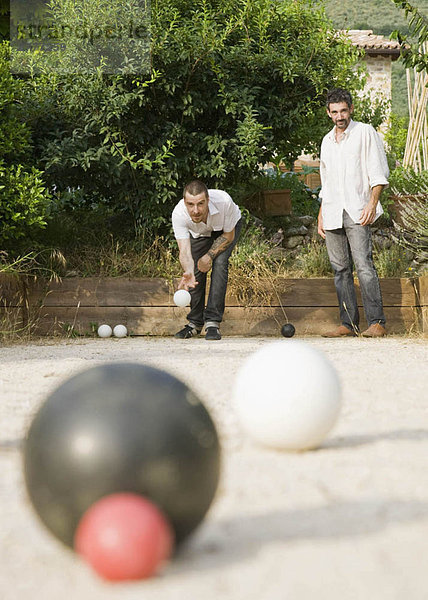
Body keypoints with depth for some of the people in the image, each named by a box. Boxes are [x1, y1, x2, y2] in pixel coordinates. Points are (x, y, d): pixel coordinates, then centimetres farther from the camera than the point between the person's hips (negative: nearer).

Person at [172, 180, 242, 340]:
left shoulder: (224, 201, -42)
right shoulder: (179, 214, -39)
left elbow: (228, 236, -23)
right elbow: (184, 250, -43)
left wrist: (210, 255, -28)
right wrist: (188, 272, -61)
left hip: (228, 227, -2)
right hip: (199, 233, 2)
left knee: (220, 263, -22)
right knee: (196, 272, -9)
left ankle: (213, 322, -20)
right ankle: (195, 322, 11)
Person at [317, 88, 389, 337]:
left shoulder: (365, 133, 3)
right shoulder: (327, 141, 20)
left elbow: (379, 172, -2)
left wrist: (372, 203, -14)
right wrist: (321, 214, 19)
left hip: (357, 212, -6)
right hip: (332, 213, 6)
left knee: (363, 265, -15)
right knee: (341, 269, 3)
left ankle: (377, 322, -16)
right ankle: (348, 323, 5)